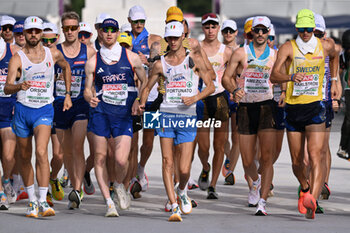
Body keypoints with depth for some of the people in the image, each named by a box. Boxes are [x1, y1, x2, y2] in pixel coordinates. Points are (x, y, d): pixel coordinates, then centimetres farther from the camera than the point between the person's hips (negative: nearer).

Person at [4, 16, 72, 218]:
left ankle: (43, 201, -22)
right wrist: (19, 86, -38)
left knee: (41, 152, -19)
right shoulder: (18, 59, -5)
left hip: (44, 110, -1)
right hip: (23, 110, 1)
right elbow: (7, 88, -16)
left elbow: (66, 67, 25)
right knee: (25, 157, 9)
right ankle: (32, 201, 23)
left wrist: (68, 95, 22)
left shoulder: (53, 54, 2)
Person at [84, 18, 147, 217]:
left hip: (124, 114, -1)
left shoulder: (131, 58, 5)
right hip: (100, 112, 1)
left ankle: (119, 185, 20)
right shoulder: (93, 62, 5)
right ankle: (109, 202, 8)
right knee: (100, 157, -1)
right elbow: (87, 90, 9)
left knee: (121, 159, -14)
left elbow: (144, 81, 15)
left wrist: (139, 100, -1)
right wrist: (90, 98, -14)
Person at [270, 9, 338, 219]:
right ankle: (305, 188, 40)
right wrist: (291, 77, -36)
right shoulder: (288, 48, -4)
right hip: (293, 107, 1)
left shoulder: (325, 46, 4)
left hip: (315, 105, -1)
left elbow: (334, 57, 30)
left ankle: (312, 200, -29)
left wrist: (333, 81, 26)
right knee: (296, 160, 9)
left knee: (316, 154, -18)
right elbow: (274, 75, -17)